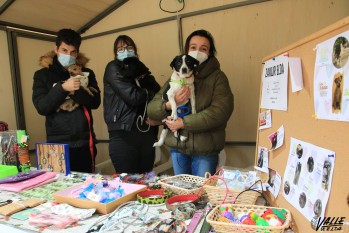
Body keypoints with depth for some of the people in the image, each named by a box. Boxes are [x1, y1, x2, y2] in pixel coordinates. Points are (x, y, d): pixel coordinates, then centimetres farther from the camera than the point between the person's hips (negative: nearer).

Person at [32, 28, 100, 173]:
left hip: (85, 142, 1)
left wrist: (76, 91, -19)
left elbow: (95, 102, -1)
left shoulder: (86, 73, 8)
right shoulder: (43, 75, 5)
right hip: (57, 143, -1)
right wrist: (62, 88, -19)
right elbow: (42, 107, -5)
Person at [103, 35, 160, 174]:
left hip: (147, 133, 5)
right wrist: (150, 93, 4)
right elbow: (132, 96, -13)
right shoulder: (113, 68, 1)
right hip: (123, 134, -5)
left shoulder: (141, 69, 18)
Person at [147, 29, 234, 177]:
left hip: (205, 150, -3)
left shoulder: (217, 77, -1)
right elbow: (151, 109, 5)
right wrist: (169, 104, -17)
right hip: (177, 148, 4)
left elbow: (220, 111, -17)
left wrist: (183, 123, -15)